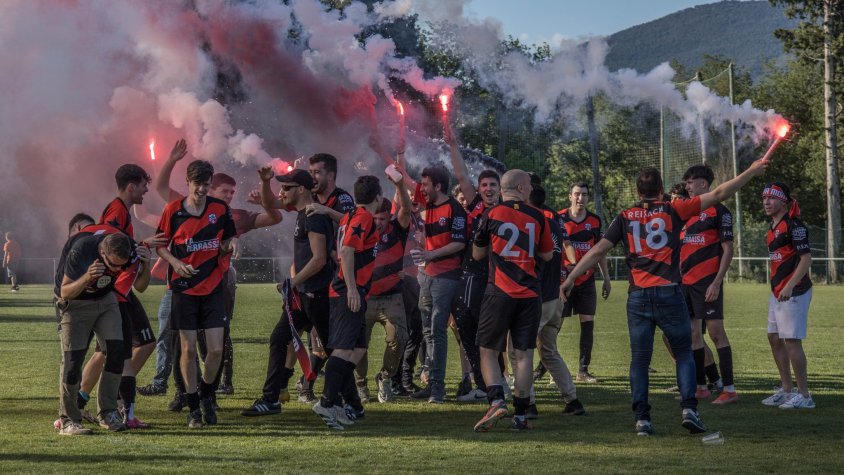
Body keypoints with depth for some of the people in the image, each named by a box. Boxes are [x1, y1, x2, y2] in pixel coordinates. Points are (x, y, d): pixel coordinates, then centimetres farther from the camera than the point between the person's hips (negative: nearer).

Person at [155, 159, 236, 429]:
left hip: (213, 287, 1)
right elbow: (161, 245, 4)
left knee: (216, 349, -4)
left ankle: (206, 394, 23)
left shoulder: (220, 209, 1)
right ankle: (193, 408, 12)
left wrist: (230, 247, -11)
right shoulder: (173, 210, -3)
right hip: (184, 288, -1)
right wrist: (176, 263, -13)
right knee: (188, 349, 0)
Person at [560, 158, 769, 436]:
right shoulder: (674, 211, 4)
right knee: (684, 353, 11)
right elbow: (719, 194, 6)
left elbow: (598, 251, 4)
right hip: (669, 294, -1)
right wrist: (751, 172, 13)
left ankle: (642, 419, 1)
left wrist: (570, 278, 9)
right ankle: (689, 409, -3)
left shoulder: (625, 217, 7)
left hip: (638, 298, 1)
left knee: (639, 359, 7)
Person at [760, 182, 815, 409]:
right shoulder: (773, 227, 15)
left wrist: (790, 286, -26)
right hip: (777, 291, 10)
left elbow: (806, 258, -19)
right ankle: (786, 389, 23)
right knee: (774, 338, 13)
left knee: (792, 340, -9)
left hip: (793, 291, -10)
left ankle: (804, 395, -4)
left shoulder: (794, 225, -14)